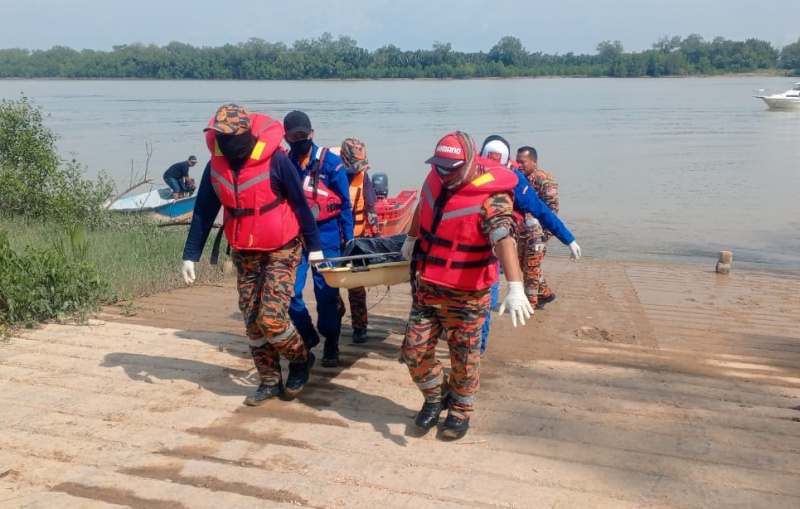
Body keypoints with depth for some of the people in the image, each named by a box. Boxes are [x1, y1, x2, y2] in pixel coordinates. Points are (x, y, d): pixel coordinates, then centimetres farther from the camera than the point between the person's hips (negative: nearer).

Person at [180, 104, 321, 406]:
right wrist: (190, 256, 2)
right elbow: (203, 213, 3)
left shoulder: (275, 160, -18)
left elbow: (300, 203, -10)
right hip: (244, 254, 6)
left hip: (282, 250, -5)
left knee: (271, 318, -13)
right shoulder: (215, 165, -4)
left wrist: (314, 246, -5)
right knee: (252, 322, 7)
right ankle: (270, 382, 21)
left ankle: (301, 360, 15)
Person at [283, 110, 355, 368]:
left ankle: (331, 345, 19)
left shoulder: (330, 162, -5)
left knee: (327, 293, 2)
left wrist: (348, 239, -3)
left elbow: (345, 204, -1)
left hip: (326, 235, -2)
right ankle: (307, 334, 23)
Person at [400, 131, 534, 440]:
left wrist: (515, 289, -51)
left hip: (466, 295, -6)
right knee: (415, 351, 8)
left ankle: (461, 411, 33)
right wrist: (412, 239, 35)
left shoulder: (491, 198, -22)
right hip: (426, 287, 6)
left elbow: (504, 241, -38)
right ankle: (435, 397, 35)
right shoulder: (436, 179, 0)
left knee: (463, 357, 8)